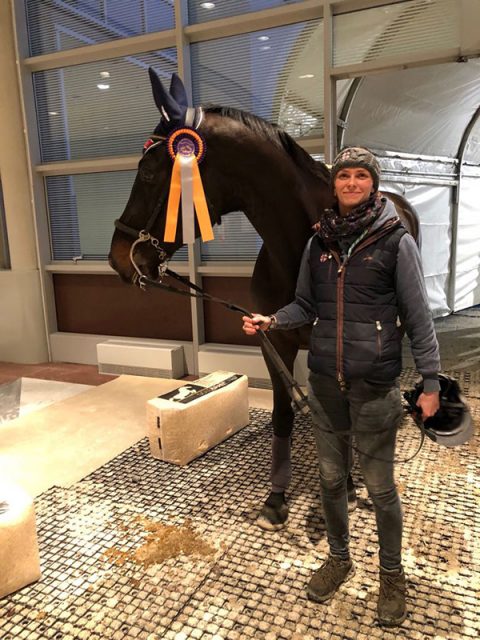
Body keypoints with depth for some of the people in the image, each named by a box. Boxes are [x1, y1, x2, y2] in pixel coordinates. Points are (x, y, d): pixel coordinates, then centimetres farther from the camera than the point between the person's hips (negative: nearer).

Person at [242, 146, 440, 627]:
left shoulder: (395, 241, -6)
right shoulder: (319, 241, 5)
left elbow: (418, 317, -5)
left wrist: (431, 381, -5)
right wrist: (270, 321, -7)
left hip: (375, 387, -4)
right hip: (324, 383, 4)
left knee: (380, 488, 10)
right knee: (330, 478, 17)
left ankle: (391, 574, 35)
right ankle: (338, 558, 41)